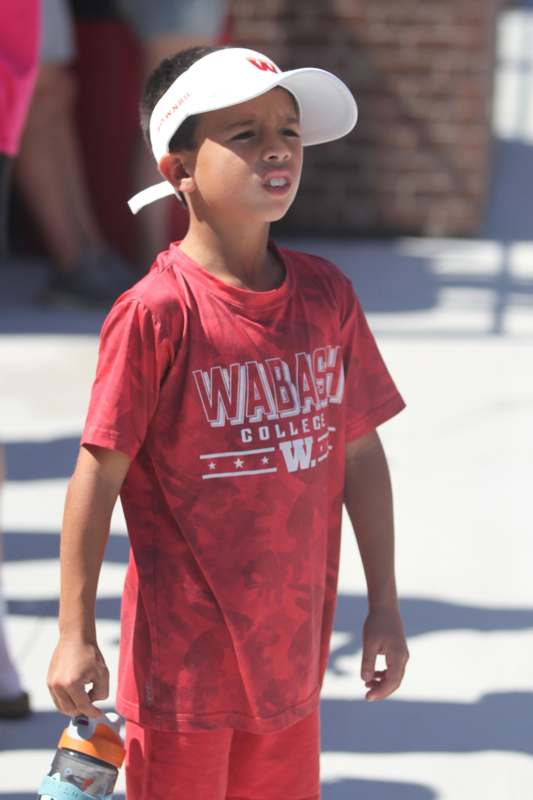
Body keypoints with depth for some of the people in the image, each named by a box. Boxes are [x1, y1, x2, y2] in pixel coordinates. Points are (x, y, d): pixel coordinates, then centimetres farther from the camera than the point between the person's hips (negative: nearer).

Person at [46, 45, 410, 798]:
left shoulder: (326, 295, 0)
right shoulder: (155, 314, -16)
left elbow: (360, 453, 8)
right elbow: (99, 476, -12)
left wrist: (384, 606, 10)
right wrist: (75, 635, -11)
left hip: (290, 644, 5)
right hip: (184, 652, -5)